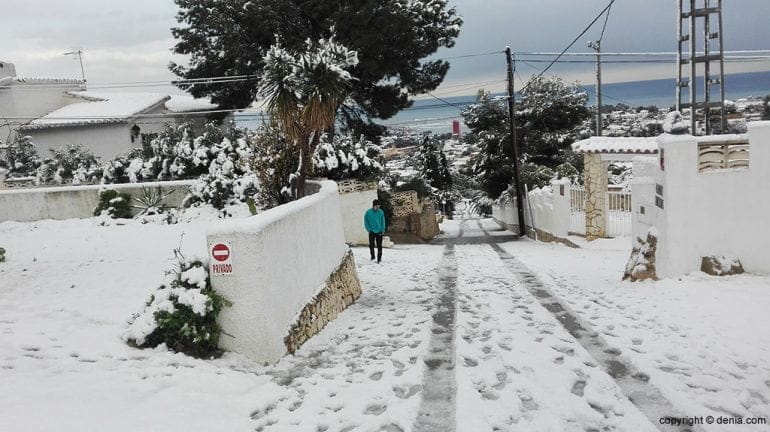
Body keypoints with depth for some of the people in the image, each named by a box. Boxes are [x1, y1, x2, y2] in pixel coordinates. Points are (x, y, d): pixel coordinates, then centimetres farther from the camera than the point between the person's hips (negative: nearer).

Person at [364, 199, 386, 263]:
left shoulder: (381, 212, -3)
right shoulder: (368, 212, -6)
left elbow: (383, 221, 4)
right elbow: (366, 221, 2)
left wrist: (383, 230, -2)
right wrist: (368, 229, -5)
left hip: (379, 232, 1)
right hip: (372, 232, -1)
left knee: (379, 246, 5)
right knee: (371, 245, 0)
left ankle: (379, 258, 14)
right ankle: (372, 256, 22)